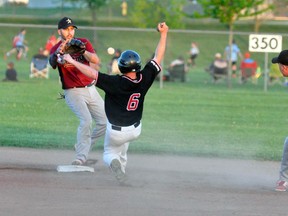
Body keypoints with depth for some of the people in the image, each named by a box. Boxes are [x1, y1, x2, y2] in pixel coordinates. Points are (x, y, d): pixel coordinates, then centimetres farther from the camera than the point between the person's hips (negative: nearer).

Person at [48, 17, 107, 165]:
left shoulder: (84, 43, 3)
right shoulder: (56, 49, -6)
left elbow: (96, 60, -14)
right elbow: (52, 63, -30)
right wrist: (57, 53, -53)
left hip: (91, 90, 5)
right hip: (73, 92, -5)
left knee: (105, 122, 4)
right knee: (86, 120, -25)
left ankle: (84, 146, 23)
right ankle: (81, 158, -18)